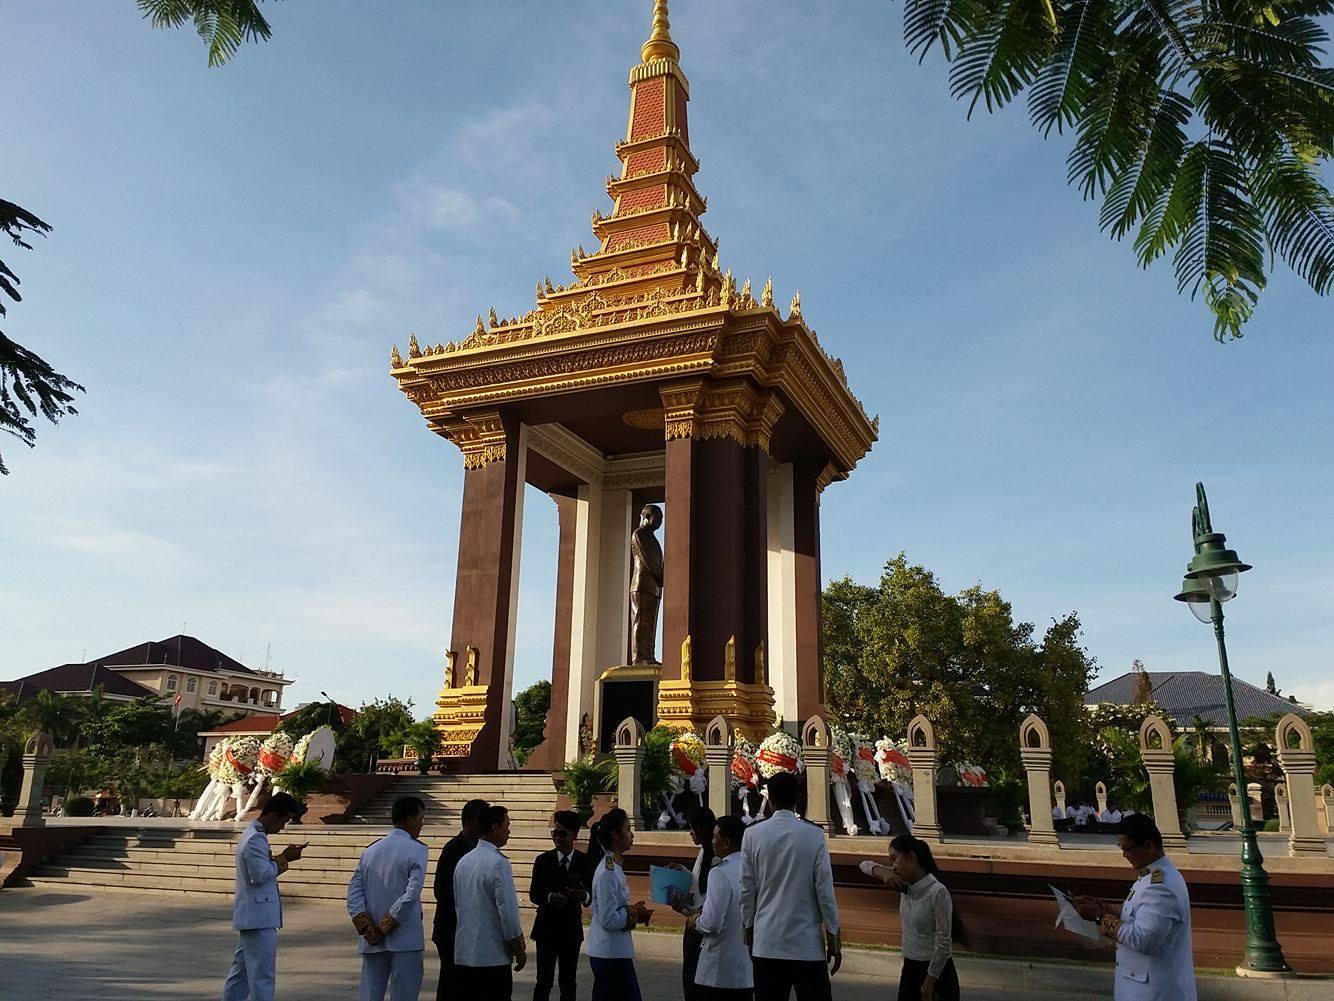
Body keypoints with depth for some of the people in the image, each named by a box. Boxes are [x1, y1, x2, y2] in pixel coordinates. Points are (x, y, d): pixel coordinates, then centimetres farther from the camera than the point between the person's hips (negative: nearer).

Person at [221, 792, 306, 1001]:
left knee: (241, 971, 16)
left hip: (251, 917, 10)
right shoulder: (256, 839, -19)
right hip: (259, 918, -10)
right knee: (263, 975, -5)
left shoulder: (253, 834, 14)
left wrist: (281, 858, 5)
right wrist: (284, 859, -12)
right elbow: (260, 875, -23)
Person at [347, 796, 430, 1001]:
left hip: (372, 943, 5)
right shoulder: (417, 850, -9)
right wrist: (384, 927, -11)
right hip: (405, 941, -5)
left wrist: (366, 927, -2)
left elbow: (354, 892, 4)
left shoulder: (370, 851, 9)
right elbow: (411, 894, -18)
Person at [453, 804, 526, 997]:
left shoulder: (463, 861, 8)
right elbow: (508, 911, -16)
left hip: (462, 954, 7)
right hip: (493, 957, -7)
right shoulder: (499, 863, -15)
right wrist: (519, 949, -4)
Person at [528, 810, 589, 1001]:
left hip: (572, 929, 1)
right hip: (546, 928, -1)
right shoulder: (543, 860, -1)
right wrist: (549, 898, -24)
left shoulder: (585, 861, -2)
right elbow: (534, 894, -3)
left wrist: (584, 895, -29)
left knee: (568, 982, 10)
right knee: (544, 981, -2)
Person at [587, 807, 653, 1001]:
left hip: (616, 952, 9)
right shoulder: (607, 872, -21)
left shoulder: (614, 866, 8)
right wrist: (634, 913, -10)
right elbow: (608, 920, -22)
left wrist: (633, 910, 2)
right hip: (611, 955, -9)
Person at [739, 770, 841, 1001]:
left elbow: (747, 890, 2)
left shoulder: (753, 835, -2)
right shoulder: (814, 835, -6)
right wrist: (833, 938, 3)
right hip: (807, 944, -2)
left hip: (766, 943, 2)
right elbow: (824, 890, -5)